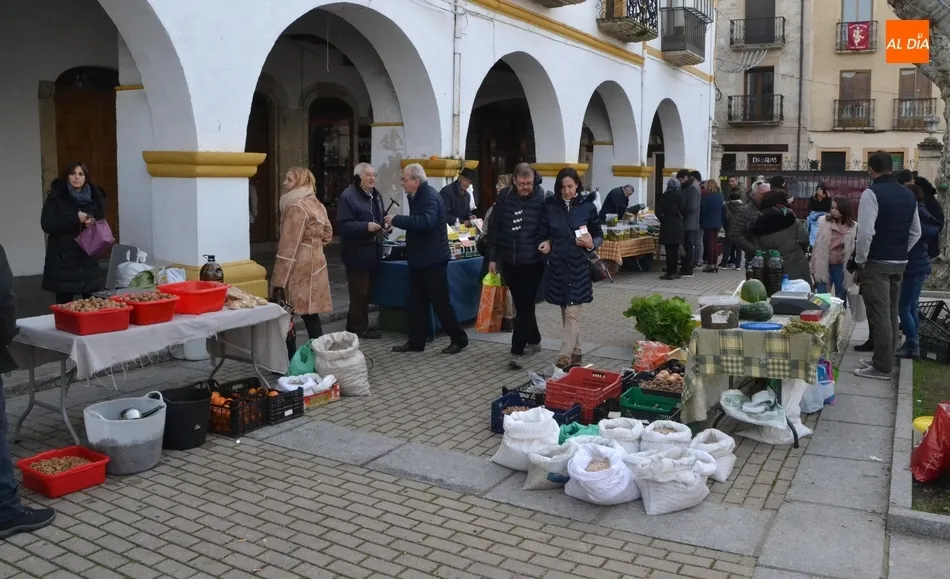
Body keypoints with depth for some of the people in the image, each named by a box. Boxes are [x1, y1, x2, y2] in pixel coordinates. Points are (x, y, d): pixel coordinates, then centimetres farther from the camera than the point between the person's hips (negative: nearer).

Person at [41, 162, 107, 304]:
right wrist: (75, 218, -15)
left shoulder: (95, 197, 8)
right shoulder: (55, 197, -1)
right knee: (64, 303, -3)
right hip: (62, 258, -2)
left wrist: (94, 223, -9)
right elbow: (47, 225, -8)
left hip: (89, 258, 2)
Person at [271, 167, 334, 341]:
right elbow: (327, 234, 23)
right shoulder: (316, 204, 13)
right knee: (310, 313, 11)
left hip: (299, 269, -9)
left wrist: (279, 281, -19)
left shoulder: (296, 207, -15)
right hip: (314, 264, 9)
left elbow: (289, 248, -19)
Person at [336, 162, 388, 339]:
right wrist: (366, 226, -29)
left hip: (372, 251, 9)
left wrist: (383, 227, 5)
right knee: (359, 292, -2)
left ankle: (355, 324, 28)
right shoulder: (348, 196, -16)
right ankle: (359, 328, 9)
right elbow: (342, 226, -23)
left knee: (368, 291, 16)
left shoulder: (375, 195, 13)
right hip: (357, 253, -9)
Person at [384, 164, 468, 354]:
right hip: (419, 259, 10)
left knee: (440, 303, -1)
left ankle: (459, 339, 11)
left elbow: (426, 222, -35)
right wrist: (395, 223, 5)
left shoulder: (430, 196, -19)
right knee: (416, 302, 11)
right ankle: (416, 341, 19)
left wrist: (396, 219, -29)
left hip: (432, 260, -10)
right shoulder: (417, 196, 12)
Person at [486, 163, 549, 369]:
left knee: (525, 306, -4)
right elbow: (494, 229, 8)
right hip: (508, 262, 4)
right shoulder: (504, 198, 1)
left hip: (532, 262, -4)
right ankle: (534, 340, 35)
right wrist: (492, 257, 7)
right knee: (522, 305, 16)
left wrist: (548, 241, -25)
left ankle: (517, 351, -1)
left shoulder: (543, 198, -9)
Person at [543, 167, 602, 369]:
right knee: (565, 312, 12)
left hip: (578, 265, -3)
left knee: (572, 312, -9)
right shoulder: (551, 205, 2)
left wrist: (591, 244, -18)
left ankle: (564, 356, -12)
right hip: (557, 264, 4)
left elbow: (599, 235, 2)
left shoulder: (587, 206, -4)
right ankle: (575, 351, 24)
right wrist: (547, 244, -7)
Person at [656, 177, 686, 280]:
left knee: (669, 250, -3)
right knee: (675, 250, 10)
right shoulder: (681, 196, 3)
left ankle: (670, 273, -4)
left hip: (667, 226, -4)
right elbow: (684, 210, 3)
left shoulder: (665, 196, -7)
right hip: (678, 225, 4)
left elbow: (658, 212, -10)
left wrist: (663, 220, 4)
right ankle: (674, 272, 14)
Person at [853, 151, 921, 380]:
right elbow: (916, 232, 14)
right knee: (891, 313, 15)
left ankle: (882, 367, 0)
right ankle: (885, 359, 24)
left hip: (877, 263, -8)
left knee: (879, 314, -4)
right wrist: (901, 252, 18)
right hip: (900, 263, 8)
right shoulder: (909, 194, 10)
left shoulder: (872, 193, -14)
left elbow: (866, 232, -21)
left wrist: (860, 260, -10)